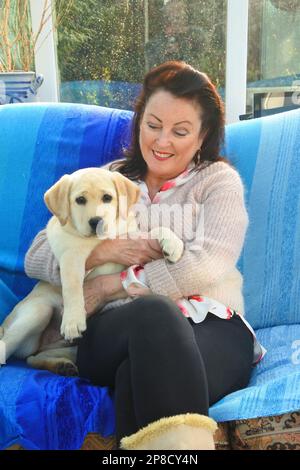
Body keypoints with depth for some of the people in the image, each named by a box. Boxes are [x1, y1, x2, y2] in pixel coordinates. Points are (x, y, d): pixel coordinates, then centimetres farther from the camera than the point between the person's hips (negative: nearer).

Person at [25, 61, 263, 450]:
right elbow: (36, 258, 13)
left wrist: (112, 285, -6)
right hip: (119, 333, 2)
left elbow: (208, 265, -8)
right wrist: (102, 251, -7)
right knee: (152, 310, -35)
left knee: (138, 373, -37)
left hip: (210, 331, -2)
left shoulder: (219, 180, 12)